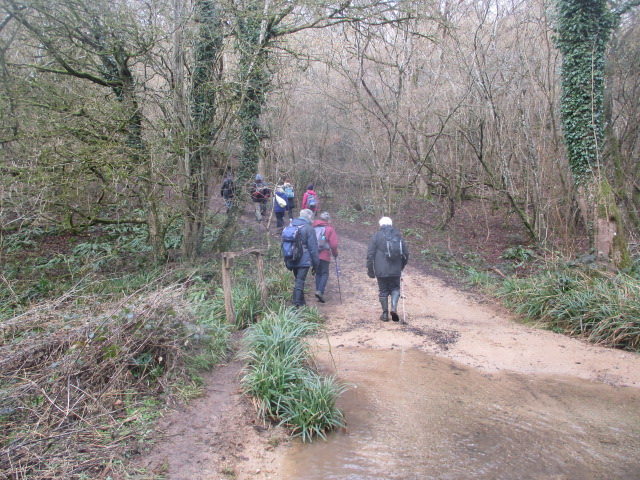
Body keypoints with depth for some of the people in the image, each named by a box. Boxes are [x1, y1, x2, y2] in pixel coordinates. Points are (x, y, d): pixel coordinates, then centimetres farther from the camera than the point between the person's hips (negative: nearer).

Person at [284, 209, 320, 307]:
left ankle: (301, 301, 28)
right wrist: (315, 264, -1)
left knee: (298, 280, 19)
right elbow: (313, 248, -8)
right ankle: (296, 303, -13)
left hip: (292, 261, 6)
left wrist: (287, 263, 22)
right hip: (304, 261, -6)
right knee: (300, 282, -6)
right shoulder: (309, 229, -8)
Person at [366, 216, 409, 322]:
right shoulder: (398, 235, 8)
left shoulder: (376, 236, -1)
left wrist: (370, 270, 4)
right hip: (396, 270, 2)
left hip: (381, 270, -2)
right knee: (395, 288, 15)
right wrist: (401, 266, 22)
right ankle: (394, 308, -6)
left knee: (383, 291, 8)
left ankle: (385, 314, 13)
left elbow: (370, 254, -4)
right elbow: (406, 253, 10)